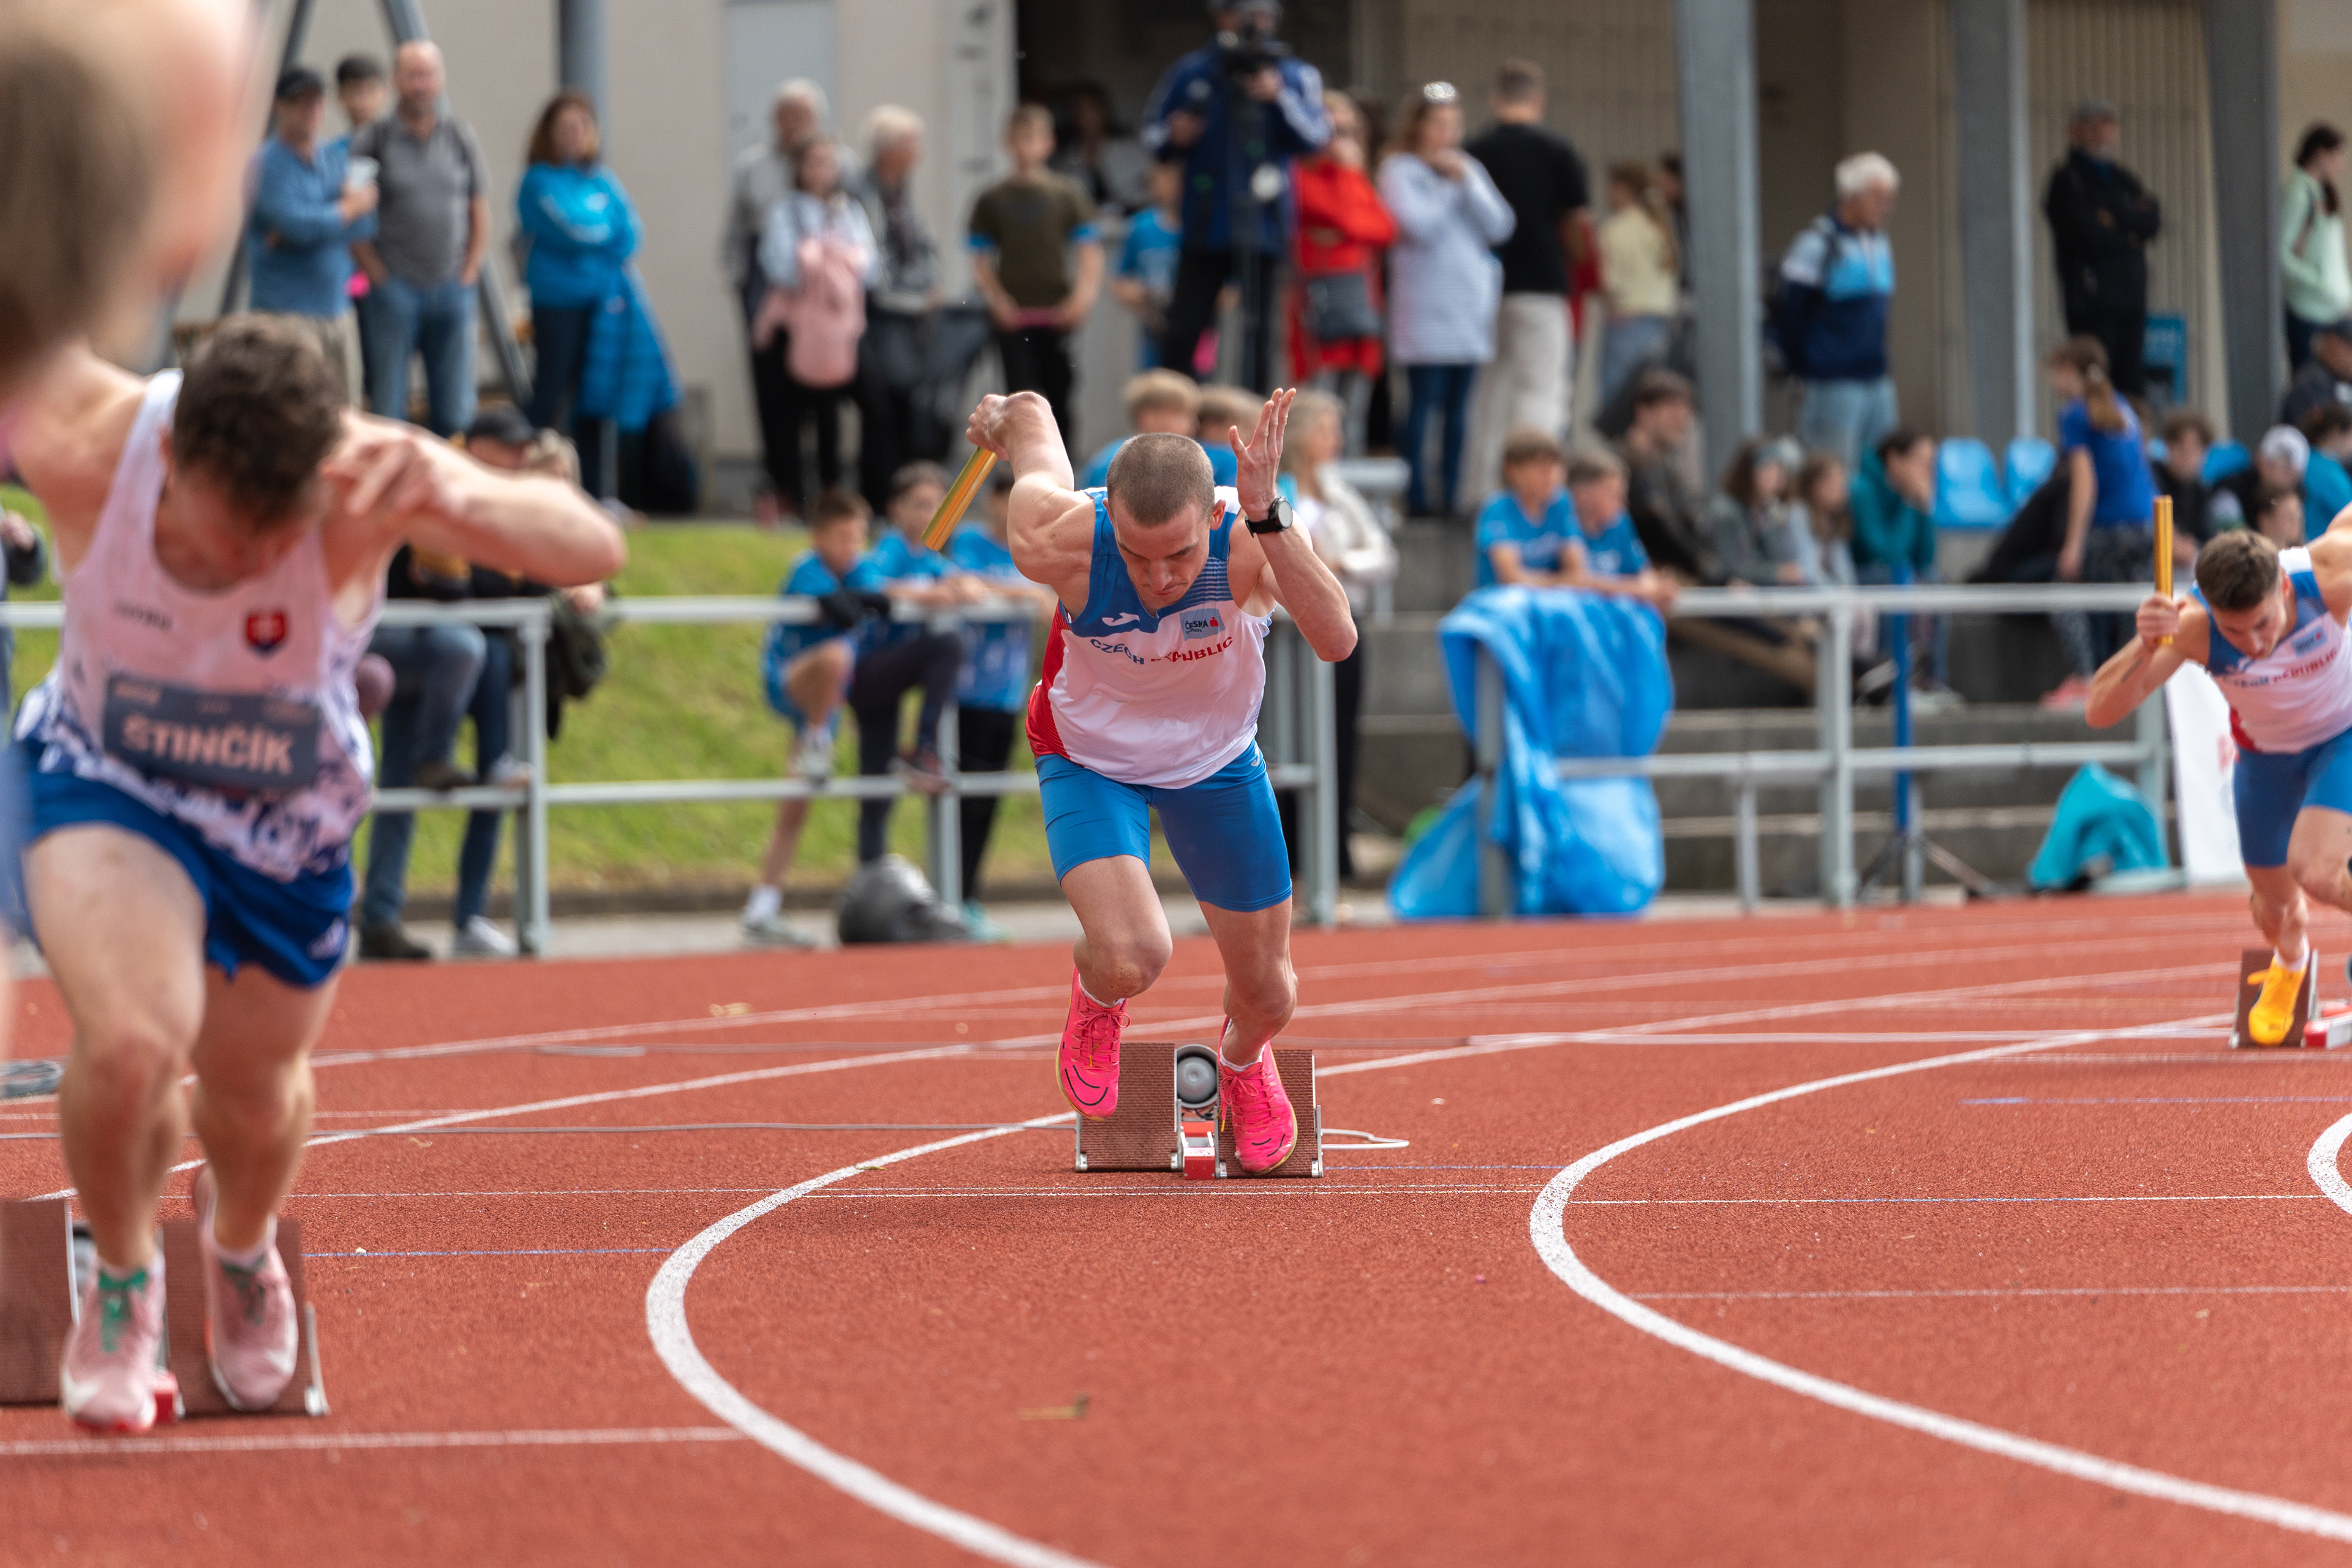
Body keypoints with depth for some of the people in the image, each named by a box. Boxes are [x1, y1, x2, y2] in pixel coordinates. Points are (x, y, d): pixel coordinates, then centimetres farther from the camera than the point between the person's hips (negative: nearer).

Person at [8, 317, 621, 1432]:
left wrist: (456, 497, -66)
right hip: (107, 784, -2)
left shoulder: (364, 478, -36)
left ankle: (238, 1242, 59)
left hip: (287, 822, 2)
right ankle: (121, 1275, 7)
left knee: (255, 1099, 19)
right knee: (132, 1040, -27)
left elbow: (592, 550, -49)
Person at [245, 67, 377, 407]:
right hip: (287, 312, -7)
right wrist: (349, 208, -3)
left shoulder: (336, 158, 14)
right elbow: (298, 224, -20)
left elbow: (366, 224, 1)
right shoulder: (268, 163, -8)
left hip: (338, 309, 7)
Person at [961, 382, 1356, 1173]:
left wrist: (1267, 518, -62)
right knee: (1132, 959, -26)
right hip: (1091, 762, -1)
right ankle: (1096, 994, 15)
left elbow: (1337, 640, -52)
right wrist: (1004, 419, 10)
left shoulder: (1248, 541, -36)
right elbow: (1034, 415, -15)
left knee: (1267, 992, 12)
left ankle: (1243, 1062, 53)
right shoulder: (1061, 543, -35)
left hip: (1217, 764, 2)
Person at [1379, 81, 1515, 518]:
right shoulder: (1400, 170, 0)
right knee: (1426, 398, -11)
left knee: (1458, 403, 5)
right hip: (1426, 306, -5)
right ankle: (1418, 493, -11)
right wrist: (1449, 188, -2)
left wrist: (1465, 183, -4)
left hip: (1470, 300, 5)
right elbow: (1419, 226, -14)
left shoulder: (1468, 168, 16)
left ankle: (1450, 491, 7)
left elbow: (1499, 227, 5)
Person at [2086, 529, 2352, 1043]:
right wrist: (2145, 648, -57)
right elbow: (2099, 712, -42)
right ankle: (2291, 963, 54)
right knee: (2276, 911, 16)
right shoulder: (2192, 626, -37)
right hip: (2266, 751, 2)